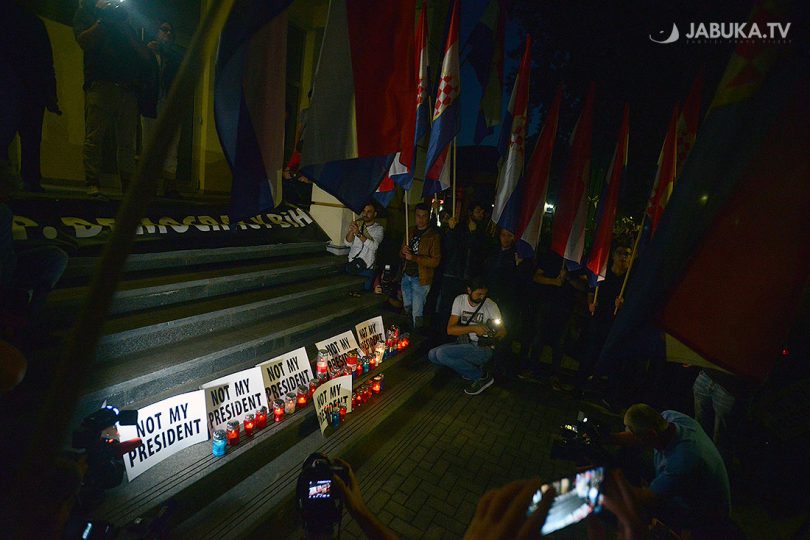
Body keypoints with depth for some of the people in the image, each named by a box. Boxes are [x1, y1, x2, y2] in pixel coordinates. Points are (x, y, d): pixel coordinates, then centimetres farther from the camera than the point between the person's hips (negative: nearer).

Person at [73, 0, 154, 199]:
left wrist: (124, 27, 4)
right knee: (94, 138, -10)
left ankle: (128, 188, -3)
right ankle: (92, 185, -11)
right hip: (100, 85, -2)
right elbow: (84, 41, 3)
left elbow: (147, 57, 12)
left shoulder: (127, 24, 26)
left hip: (128, 90, 2)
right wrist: (104, 21, 1)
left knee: (127, 143, -4)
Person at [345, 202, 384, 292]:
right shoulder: (357, 225, 6)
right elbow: (348, 243, -1)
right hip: (351, 265, 3)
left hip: (367, 268, -3)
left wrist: (358, 234, -31)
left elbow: (374, 246, -21)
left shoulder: (378, 228, -4)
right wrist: (351, 231, -21)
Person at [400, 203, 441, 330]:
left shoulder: (433, 236, -10)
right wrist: (403, 252, -8)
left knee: (417, 312, -5)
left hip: (420, 279, -6)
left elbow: (435, 261, -17)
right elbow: (401, 254, 17)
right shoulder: (410, 232, 10)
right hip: (406, 275, 6)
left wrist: (414, 257, -24)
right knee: (407, 307, 18)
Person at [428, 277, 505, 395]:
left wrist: (498, 334, -29)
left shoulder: (491, 305, -10)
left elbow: (502, 331, -3)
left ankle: (482, 376, -9)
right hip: (463, 343, 5)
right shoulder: (460, 300, -2)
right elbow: (450, 329, -9)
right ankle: (471, 367, 0)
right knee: (432, 354, -14)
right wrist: (473, 328, -24)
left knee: (442, 353, -25)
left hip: (483, 348, -5)